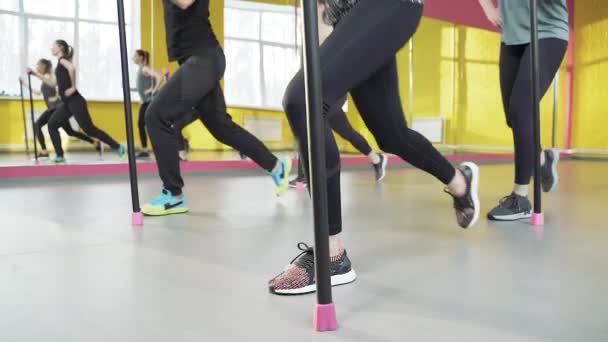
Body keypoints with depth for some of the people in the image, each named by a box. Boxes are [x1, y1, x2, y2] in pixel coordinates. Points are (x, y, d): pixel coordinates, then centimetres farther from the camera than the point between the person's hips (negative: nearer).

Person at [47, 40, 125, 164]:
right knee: (52, 124, 5)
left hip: (75, 101, -10)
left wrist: (73, 87, -22)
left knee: (89, 129, -10)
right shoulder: (61, 62, 21)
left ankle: (118, 147, -5)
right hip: (68, 103, 10)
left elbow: (72, 68, -30)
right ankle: (60, 156, 5)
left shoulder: (62, 59, -6)